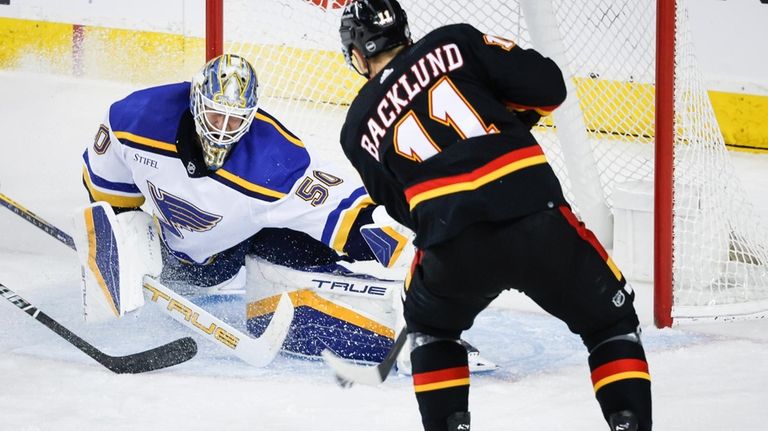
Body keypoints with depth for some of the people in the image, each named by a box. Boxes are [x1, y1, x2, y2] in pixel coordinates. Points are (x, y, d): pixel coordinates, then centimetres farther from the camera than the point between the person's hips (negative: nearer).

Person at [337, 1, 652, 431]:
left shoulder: (359, 128, 20)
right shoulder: (455, 42, 14)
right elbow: (548, 86, 10)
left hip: (454, 249, 1)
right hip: (540, 223, -1)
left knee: (431, 324, 34)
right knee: (612, 320, 22)